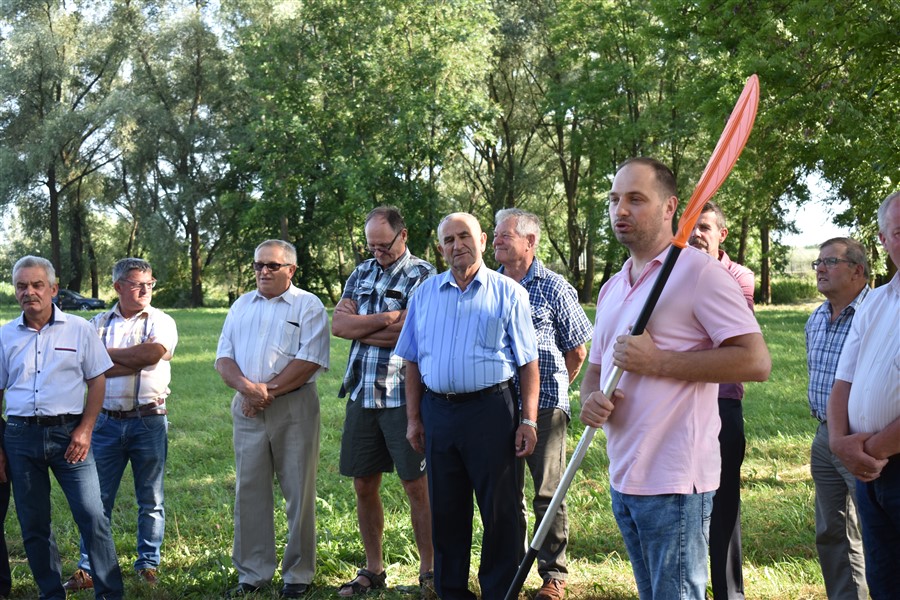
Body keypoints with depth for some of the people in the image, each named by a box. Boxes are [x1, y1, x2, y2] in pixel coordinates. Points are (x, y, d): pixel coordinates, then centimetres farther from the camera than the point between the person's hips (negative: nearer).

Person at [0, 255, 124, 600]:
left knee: (92, 516, -7)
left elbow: (96, 380, 3)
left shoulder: (78, 329, 2)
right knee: (33, 524, 8)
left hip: (68, 432, -2)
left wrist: (85, 430, -7)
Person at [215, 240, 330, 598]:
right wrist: (246, 386, -12)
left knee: (298, 492, 1)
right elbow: (223, 358, 9)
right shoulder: (241, 306, 15)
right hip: (248, 410, 4)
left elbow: (310, 361, -12)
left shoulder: (308, 306, -1)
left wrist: (268, 390, -14)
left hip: (294, 409, -4)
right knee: (248, 491, 5)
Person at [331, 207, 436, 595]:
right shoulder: (362, 273, 16)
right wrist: (384, 319, -11)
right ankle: (373, 570, 23)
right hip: (361, 394, 6)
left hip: (404, 397, -6)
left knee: (418, 487, -1)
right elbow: (338, 325, 3)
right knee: (364, 486, 10)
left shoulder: (422, 275, -3)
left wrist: (358, 325, -4)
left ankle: (429, 571, 10)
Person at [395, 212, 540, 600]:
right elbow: (412, 362, 14)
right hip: (438, 411, 4)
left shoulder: (507, 293, 2)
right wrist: (414, 419, 8)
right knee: (445, 511, 11)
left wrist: (529, 420, -8)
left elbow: (528, 362, -1)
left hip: (490, 410, -3)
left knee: (500, 509, 0)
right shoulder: (425, 294, 11)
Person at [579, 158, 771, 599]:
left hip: (674, 482, -8)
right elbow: (595, 367, 22)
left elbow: (756, 361, -18)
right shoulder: (612, 288, 16)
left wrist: (658, 361, -20)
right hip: (623, 477, 8)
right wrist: (590, 398, -2)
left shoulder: (699, 271, -11)